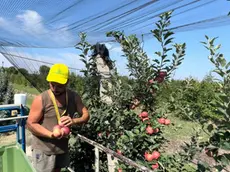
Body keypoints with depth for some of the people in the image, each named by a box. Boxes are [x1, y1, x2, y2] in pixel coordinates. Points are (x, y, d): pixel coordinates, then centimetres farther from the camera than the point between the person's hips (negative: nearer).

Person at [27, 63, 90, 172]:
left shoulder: (74, 97, -7)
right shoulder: (41, 100, -18)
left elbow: (86, 115, -3)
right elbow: (30, 124, -14)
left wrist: (73, 121, -24)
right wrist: (51, 134, -26)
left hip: (63, 147, 5)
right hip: (44, 149, -4)